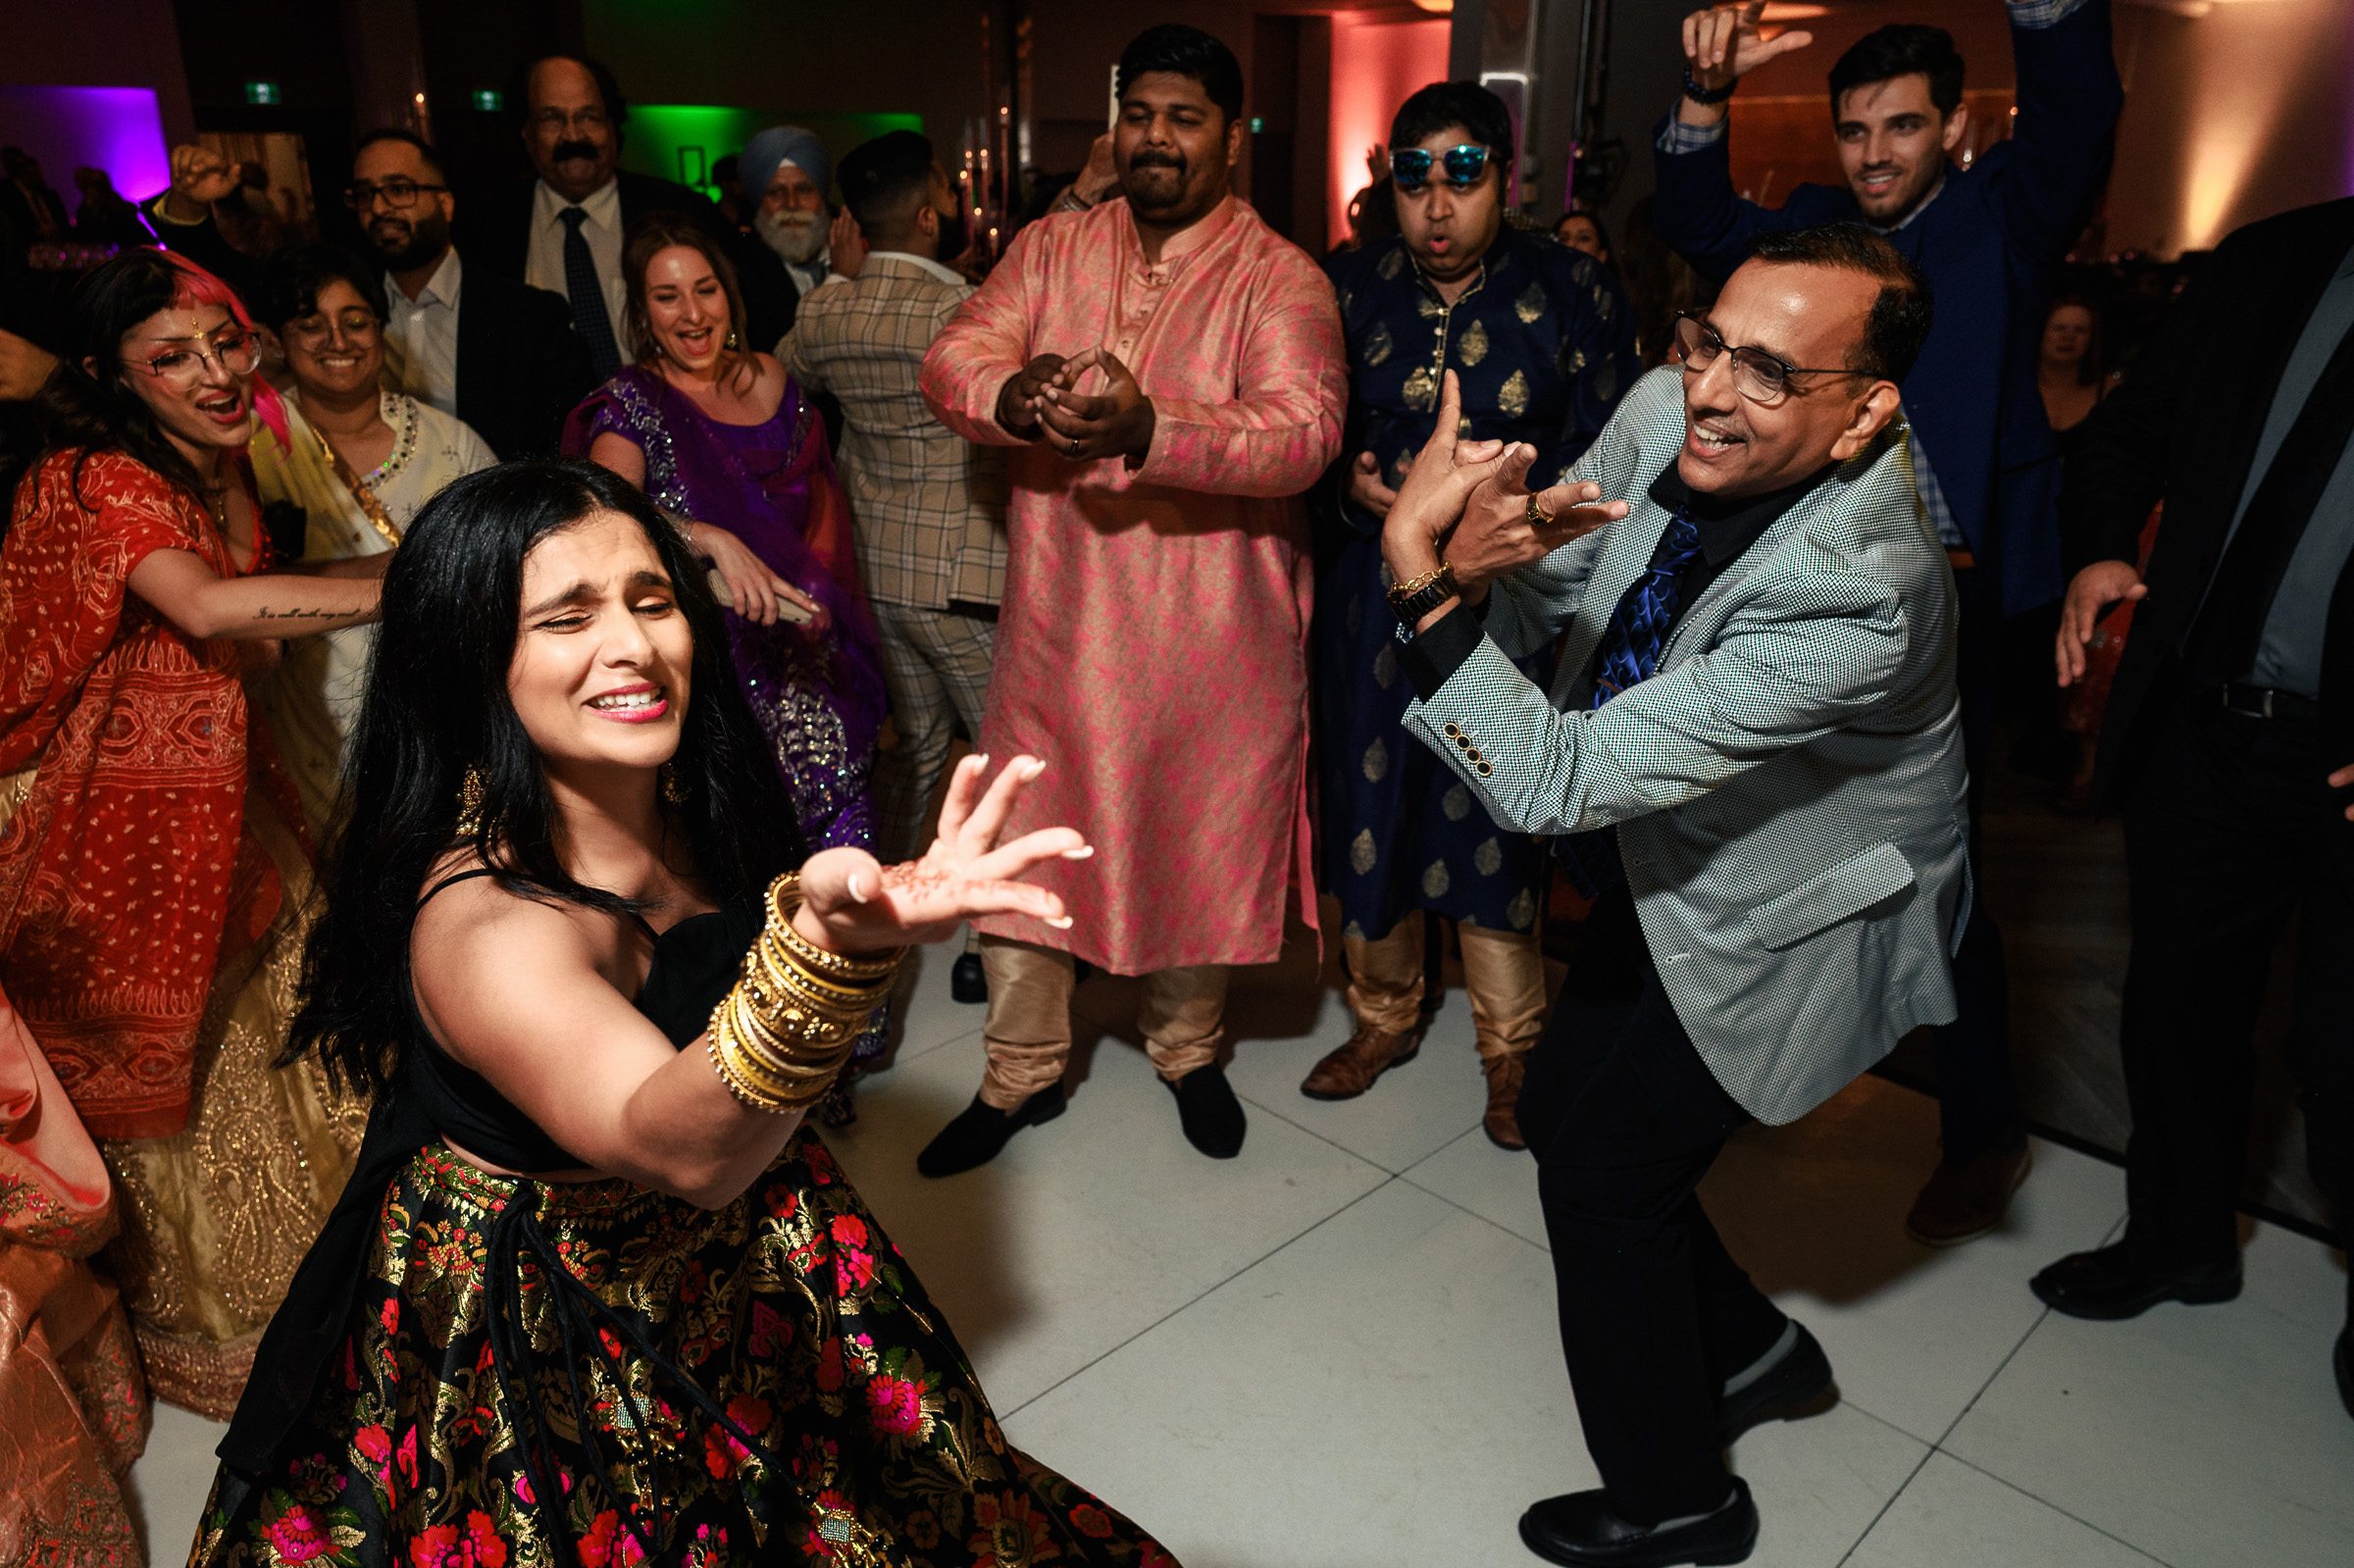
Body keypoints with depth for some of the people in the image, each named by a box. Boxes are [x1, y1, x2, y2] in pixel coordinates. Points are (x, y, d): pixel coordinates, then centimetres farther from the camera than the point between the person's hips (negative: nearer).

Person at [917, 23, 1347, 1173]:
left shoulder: (1280, 278, -5)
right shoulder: (1050, 249, 7)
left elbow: (1301, 432, -21)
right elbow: (951, 362, -5)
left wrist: (1148, 430, -37)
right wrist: (1013, 393, -29)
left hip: (1214, 635, -2)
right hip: (1056, 618, 3)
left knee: (1200, 845, 12)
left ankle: (1185, 1046, 40)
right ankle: (1021, 1073, 31)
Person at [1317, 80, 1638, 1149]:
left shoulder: (1573, 295, -3)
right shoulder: (1351, 285, 5)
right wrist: (1352, 480, -9)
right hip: (1370, 591, 3)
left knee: (1494, 815, 3)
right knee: (1370, 800, 10)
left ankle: (1510, 1045, 24)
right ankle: (1384, 1013, 33)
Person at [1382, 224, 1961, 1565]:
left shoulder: (1856, 594, -38)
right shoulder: (1664, 414, -17)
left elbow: (1558, 782, -39)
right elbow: (1539, 615, -5)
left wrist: (1421, 570, -45)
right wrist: (1487, 557, -27)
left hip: (1797, 919, -7)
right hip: (1674, 863, 7)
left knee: (1606, 1167, 4)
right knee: (1563, 1108, 16)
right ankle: (1752, 1347, 43)